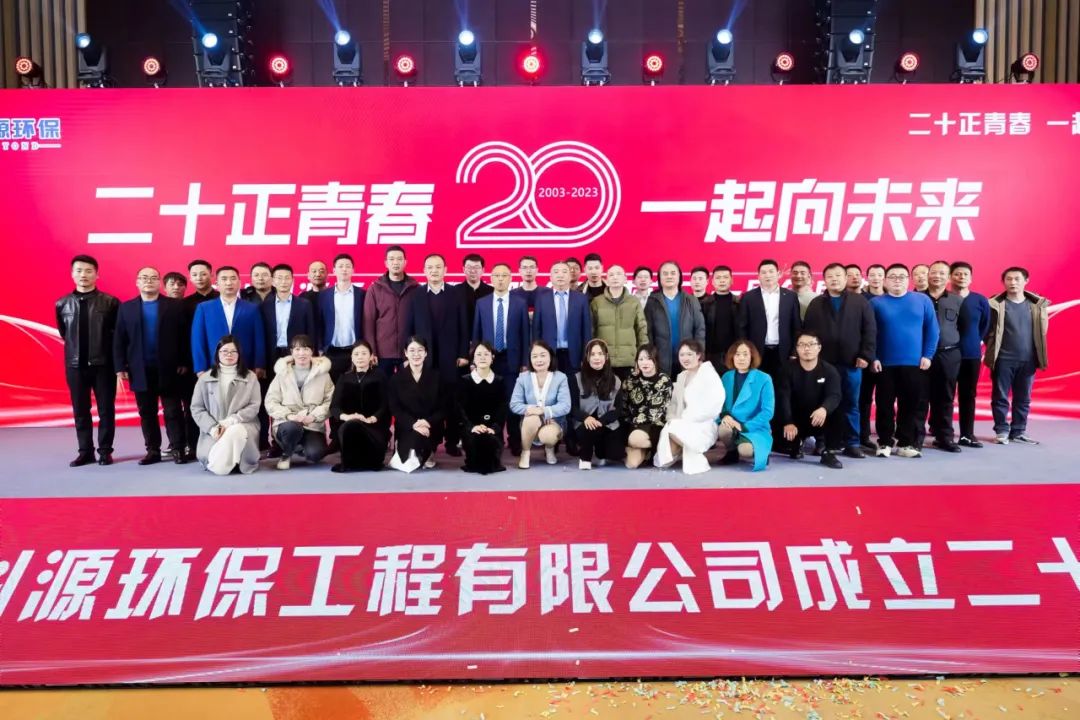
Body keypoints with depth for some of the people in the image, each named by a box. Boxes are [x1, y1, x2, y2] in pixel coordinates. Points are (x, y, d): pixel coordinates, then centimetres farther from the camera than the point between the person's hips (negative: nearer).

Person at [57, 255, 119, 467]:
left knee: (106, 409, 5)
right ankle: (85, 451, 19)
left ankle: (105, 451, 15)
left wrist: (113, 356, 0)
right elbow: (63, 332, 16)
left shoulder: (110, 302, -5)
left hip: (103, 364, -2)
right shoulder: (62, 304, 2)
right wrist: (77, 347, 14)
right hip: (75, 365, 2)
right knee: (80, 411, 9)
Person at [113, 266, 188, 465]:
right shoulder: (126, 308, 8)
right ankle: (153, 450, 16)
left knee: (173, 411, 1)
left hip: (168, 368, -2)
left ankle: (178, 449, 6)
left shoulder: (174, 306, 1)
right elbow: (119, 340, 5)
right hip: (140, 370, 2)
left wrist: (184, 363, -6)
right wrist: (120, 367, -2)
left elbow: (183, 336, 0)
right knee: (146, 413, 8)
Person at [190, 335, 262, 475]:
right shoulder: (205, 378, 10)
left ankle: (239, 461, -10)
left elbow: (254, 406, 0)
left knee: (235, 431, -40)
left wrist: (230, 422, -14)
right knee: (220, 468, -26)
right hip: (214, 431, 0)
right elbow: (196, 408, 6)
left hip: (243, 426, 0)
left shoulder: (250, 377, 8)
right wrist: (212, 427, -11)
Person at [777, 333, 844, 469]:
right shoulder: (788, 369, -7)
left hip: (819, 418, 0)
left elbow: (834, 395, -23)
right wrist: (788, 422, -32)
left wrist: (824, 409, -48)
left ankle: (828, 453, -12)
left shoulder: (829, 370, -7)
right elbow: (783, 397, -17)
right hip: (796, 418, 1)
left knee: (838, 414, -30)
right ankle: (796, 443, 13)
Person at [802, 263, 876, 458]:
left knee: (850, 404, 5)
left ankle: (852, 443, 11)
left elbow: (870, 330, 1)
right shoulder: (816, 304, 9)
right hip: (824, 363, 1)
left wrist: (866, 355, -7)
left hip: (851, 363, -1)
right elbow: (807, 331, 5)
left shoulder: (860, 301, 5)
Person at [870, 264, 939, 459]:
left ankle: (906, 444, 16)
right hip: (885, 364, -1)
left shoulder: (922, 300, 4)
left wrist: (927, 355, -3)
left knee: (911, 405, 6)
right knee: (885, 405, 4)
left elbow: (932, 330, 4)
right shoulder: (876, 303, 2)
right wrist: (873, 357, -8)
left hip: (914, 364, 1)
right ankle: (884, 443, 14)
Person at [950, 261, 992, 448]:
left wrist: (976, 341, 12)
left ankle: (967, 435, 18)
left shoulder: (980, 300, 3)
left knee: (968, 395, 10)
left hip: (972, 355, 3)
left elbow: (985, 325, 15)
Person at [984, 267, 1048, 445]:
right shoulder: (995, 304, -5)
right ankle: (1002, 431, 13)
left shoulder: (1038, 304, 4)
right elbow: (988, 331, -2)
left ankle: (1018, 432, 20)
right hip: (1003, 360, -3)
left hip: (1028, 360, 3)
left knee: (1023, 399, 10)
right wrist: (992, 353, -4)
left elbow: (1042, 332, 9)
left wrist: (1039, 356, 6)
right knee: (1000, 397, 3)